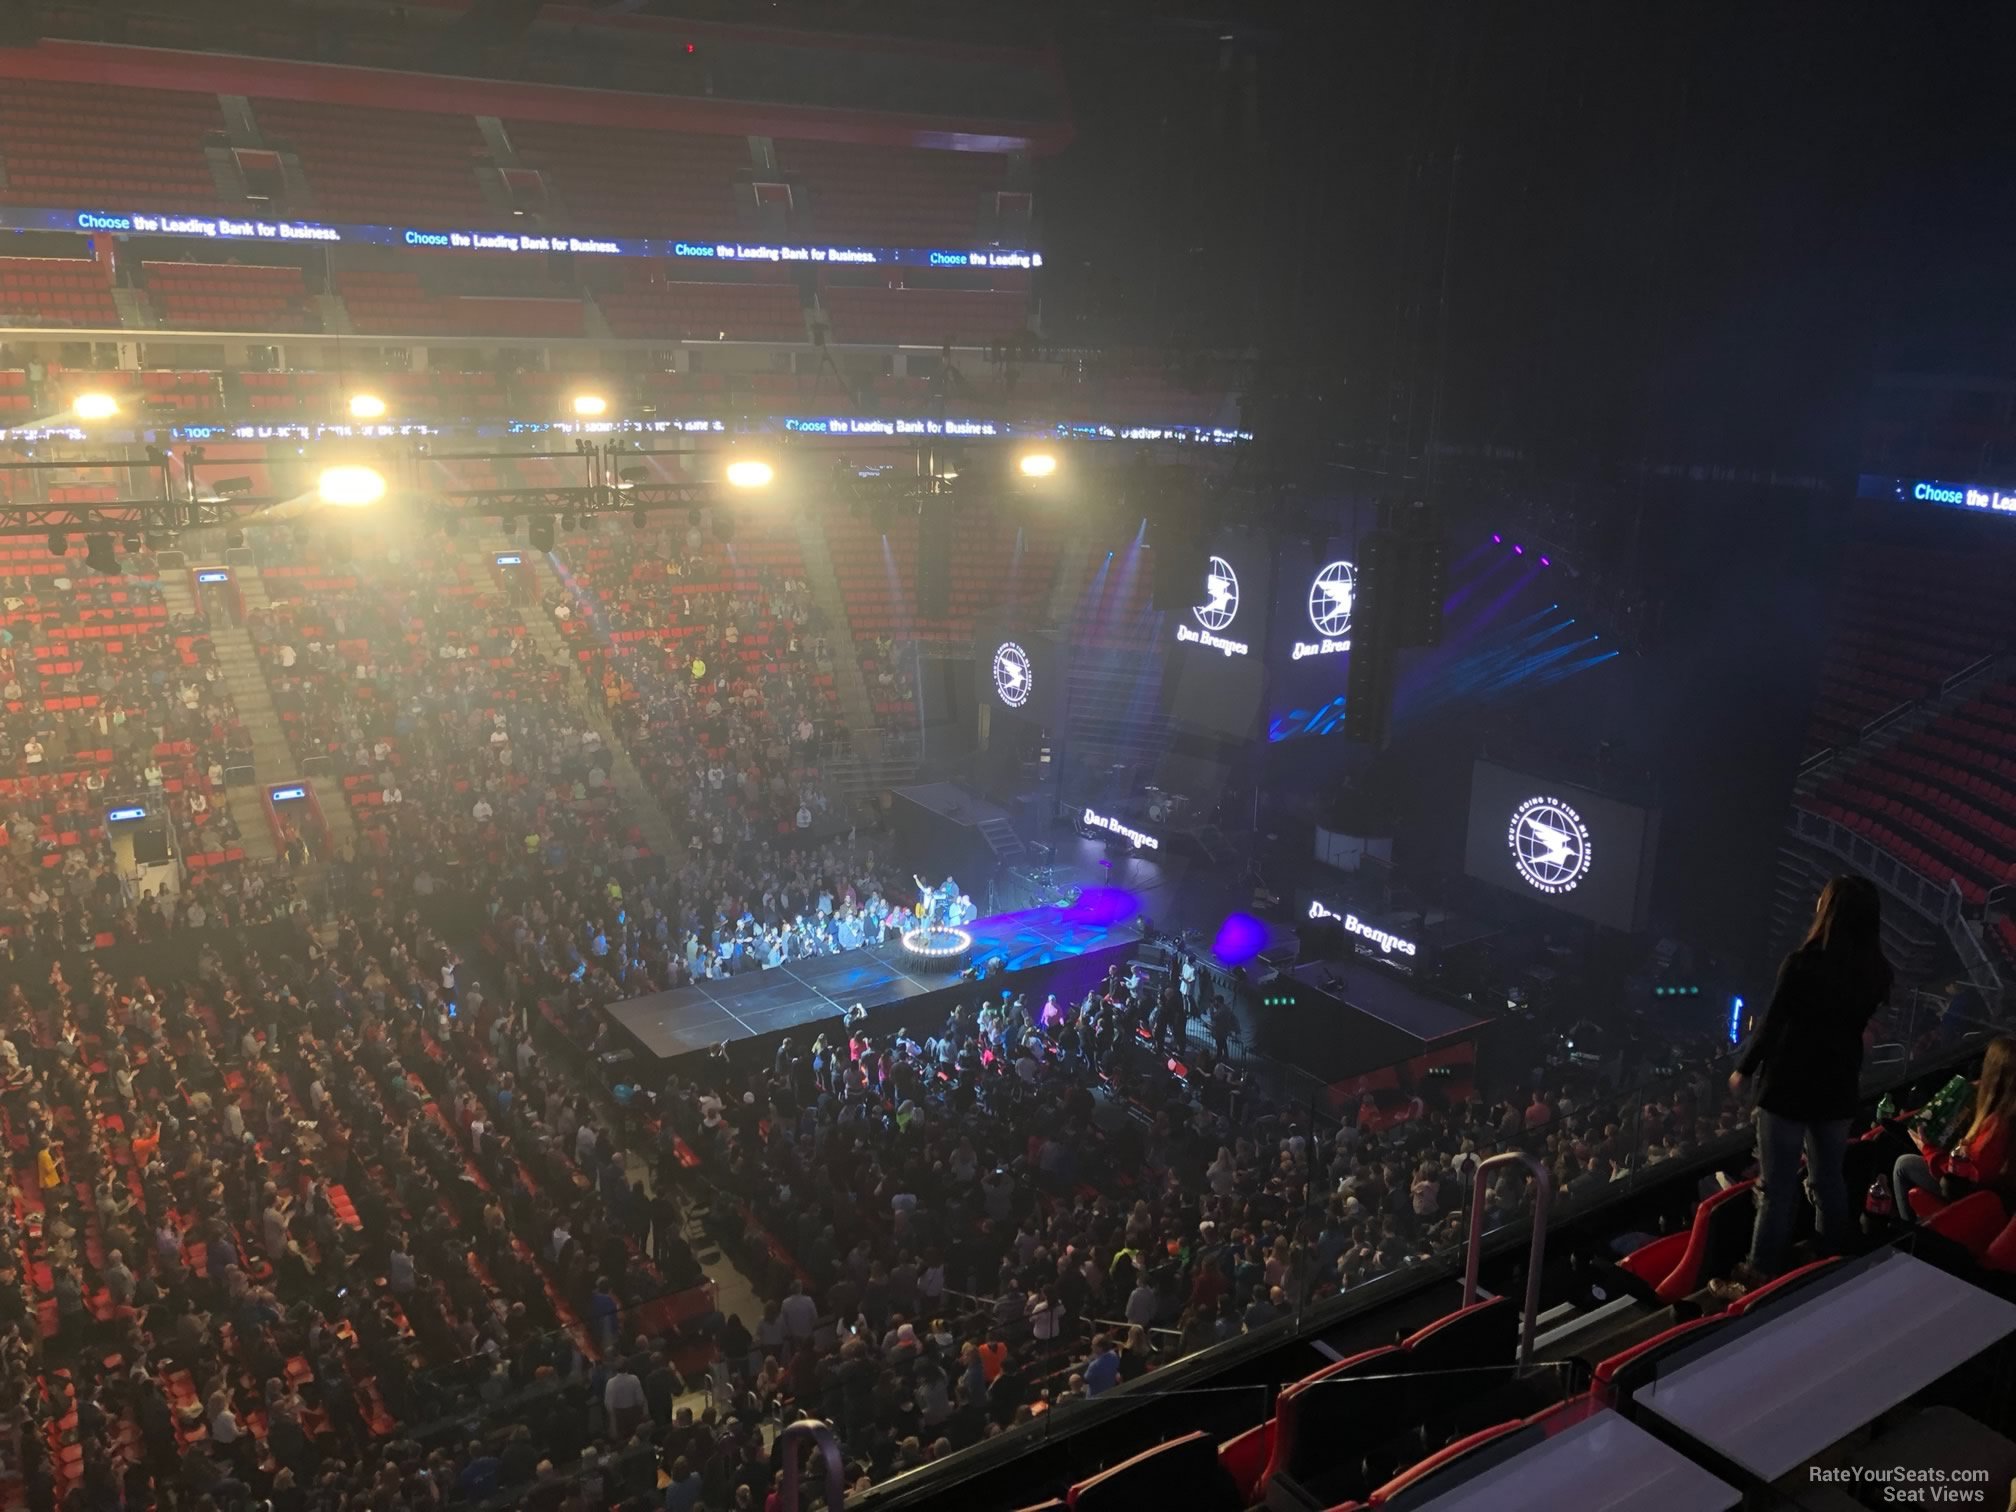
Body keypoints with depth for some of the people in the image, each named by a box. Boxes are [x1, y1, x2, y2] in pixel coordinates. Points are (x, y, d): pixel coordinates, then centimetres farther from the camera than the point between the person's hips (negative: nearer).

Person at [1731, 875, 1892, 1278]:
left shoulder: (1804, 963, -20)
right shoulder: (1877, 972, -3)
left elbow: (1773, 1023, -12)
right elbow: (1854, 1023, 11)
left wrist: (1744, 1069, -1)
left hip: (1789, 1085, -5)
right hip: (1837, 1087, 5)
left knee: (1777, 1187, 2)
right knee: (1829, 1178, 21)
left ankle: (1763, 1274, 8)